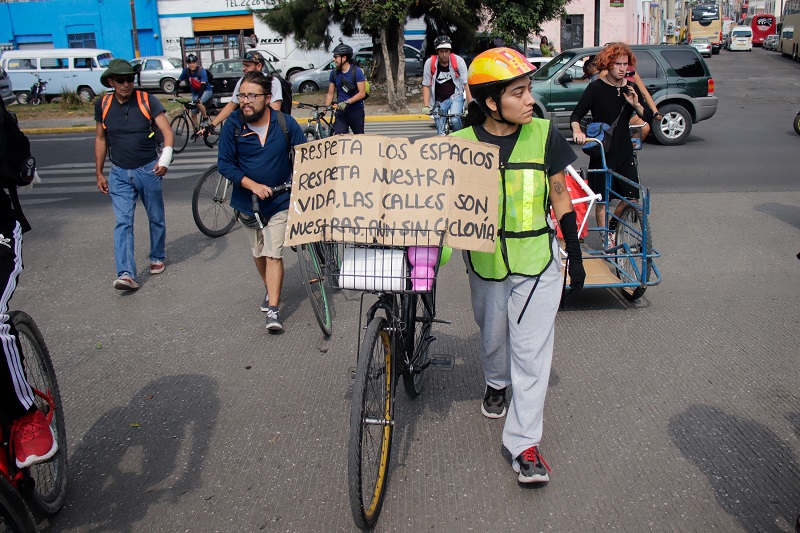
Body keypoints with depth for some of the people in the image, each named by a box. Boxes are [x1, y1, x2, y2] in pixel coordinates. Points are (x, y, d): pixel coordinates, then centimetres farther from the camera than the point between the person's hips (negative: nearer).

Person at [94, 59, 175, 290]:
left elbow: (167, 131, -15)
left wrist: (165, 157, -33)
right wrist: (99, 173, 13)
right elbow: (101, 139, 13)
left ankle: (157, 258, 34)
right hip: (119, 174, 2)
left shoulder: (147, 100, -7)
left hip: (148, 170, -1)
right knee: (123, 222, -8)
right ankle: (126, 274, -14)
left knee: (156, 218, 11)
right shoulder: (103, 105, 2)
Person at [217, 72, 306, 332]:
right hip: (247, 202, 2)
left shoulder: (285, 123, -11)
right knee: (259, 253, 18)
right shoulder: (233, 125, -11)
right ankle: (270, 290, 43)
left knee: (273, 254, -10)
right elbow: (225, 164, -10)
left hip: (280, 201, -2)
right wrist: (253, 185, -22)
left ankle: (273, 310, -7)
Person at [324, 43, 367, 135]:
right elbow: (330, 93, 10)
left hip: (356, 110, -3)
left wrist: (346, 102, -22)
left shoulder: (357, 71, -8)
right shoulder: (334, 73, 4)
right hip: (341, 111, 3)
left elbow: (362, 93, -13)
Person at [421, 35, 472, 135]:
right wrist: (426, 106, -19)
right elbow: (426, 86, -8)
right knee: (441, 133, -4)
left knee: (454, 120, -28)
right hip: (439, 101, 1)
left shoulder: (458, 61, -14)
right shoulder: (430, 63, -12)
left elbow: (466, 84, -15)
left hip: (455, 96, -1)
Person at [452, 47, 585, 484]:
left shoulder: (543, 134, -5)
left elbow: (559, 195, 4)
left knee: (531, 350, -2)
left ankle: (524, 444, 8)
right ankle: (496, 384, 53)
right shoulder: (463, 143, -7)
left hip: (537, 260, -1)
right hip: (486, 260, 1)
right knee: (493, 336, 20)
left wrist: (575, 255, 6)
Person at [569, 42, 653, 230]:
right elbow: (576, 115, -10)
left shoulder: (631, 88, 7)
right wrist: (577, 131, -32)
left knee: (632, 196, 0)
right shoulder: (596, 88, -6)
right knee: (602, 198, 0)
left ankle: (613, 225, 23)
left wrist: (636, 104, -13)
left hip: (624, 151, 4)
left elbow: (649, 117, 7)